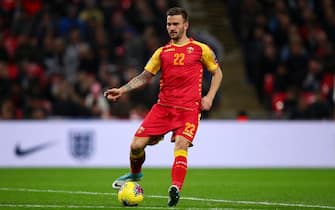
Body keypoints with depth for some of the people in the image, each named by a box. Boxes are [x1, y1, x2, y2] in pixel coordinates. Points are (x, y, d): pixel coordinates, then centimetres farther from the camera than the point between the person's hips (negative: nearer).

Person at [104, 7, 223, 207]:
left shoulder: (201, 49, 6)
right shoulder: (162, 52, 13)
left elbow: (217, 72, 15)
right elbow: (145, 76, 12)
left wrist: (209, 97, 1)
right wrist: (122, 90, -1)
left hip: (189, 109, -3)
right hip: (163, 106, 3)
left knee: (181, 145, -26)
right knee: (136, 144, -3)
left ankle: (176, 189, -31)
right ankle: (135, 174, 27)